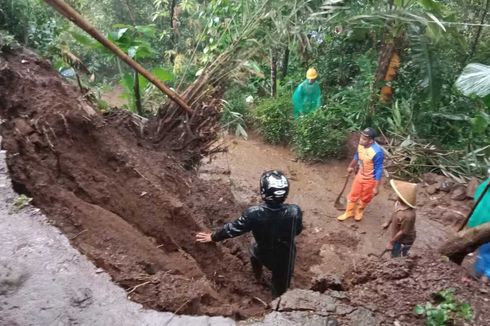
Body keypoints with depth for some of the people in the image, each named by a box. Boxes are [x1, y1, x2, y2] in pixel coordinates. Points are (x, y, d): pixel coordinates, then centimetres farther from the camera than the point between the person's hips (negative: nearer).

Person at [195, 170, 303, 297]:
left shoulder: (253, 214, -34)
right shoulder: (294, 211, -31)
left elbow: (233, 228, -18)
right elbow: (297, 231, -10)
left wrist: (212, 237, -1)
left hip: (263, 255, 1)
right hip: (286, 256, 0)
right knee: (280, 285, 28)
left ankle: (258, 277, 61)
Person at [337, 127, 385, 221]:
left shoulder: (377, 152, -35)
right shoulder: (361, 145, -14)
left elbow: (379, 170, -26)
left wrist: (376, 187, -22)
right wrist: (351, 166, 24)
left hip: (370, 179, -5)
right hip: (360, 175, 5)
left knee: (365, 198, 20)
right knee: (353, 194, 19)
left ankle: (359, 211, 49)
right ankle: (349, 212, 41)